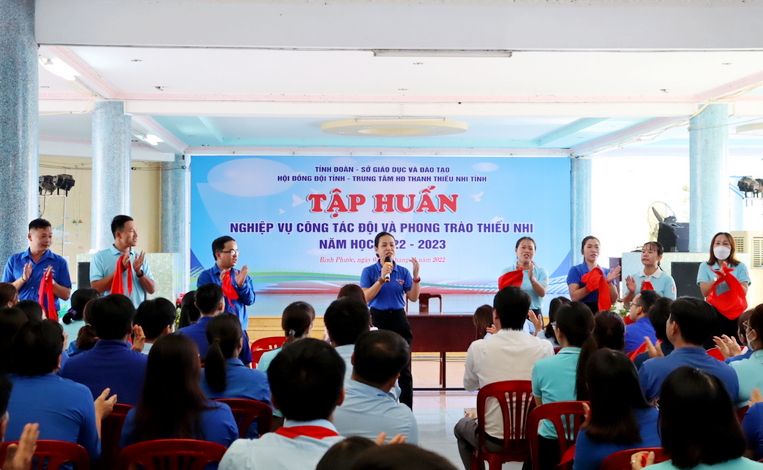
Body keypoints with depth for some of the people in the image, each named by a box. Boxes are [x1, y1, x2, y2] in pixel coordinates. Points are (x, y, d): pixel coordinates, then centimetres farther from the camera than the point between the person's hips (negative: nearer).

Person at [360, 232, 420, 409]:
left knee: (403, 368, 1)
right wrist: (382, 279, -20)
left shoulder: (403, 272, 4)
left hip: (399, 319, 2)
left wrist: (416, 276, -11)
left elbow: (413, 298, 1)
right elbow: (365, 298, -12)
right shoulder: (369, 271, -2)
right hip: (377, 319, -2)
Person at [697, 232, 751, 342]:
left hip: (735, 313, 0)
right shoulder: (705, 267, 4)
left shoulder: (740, 267, 4)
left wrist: (729, 276, -21)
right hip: (713, 313, 0)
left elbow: (744, 292, -8)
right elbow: (705, 292, -7)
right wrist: (718, 277, -21)